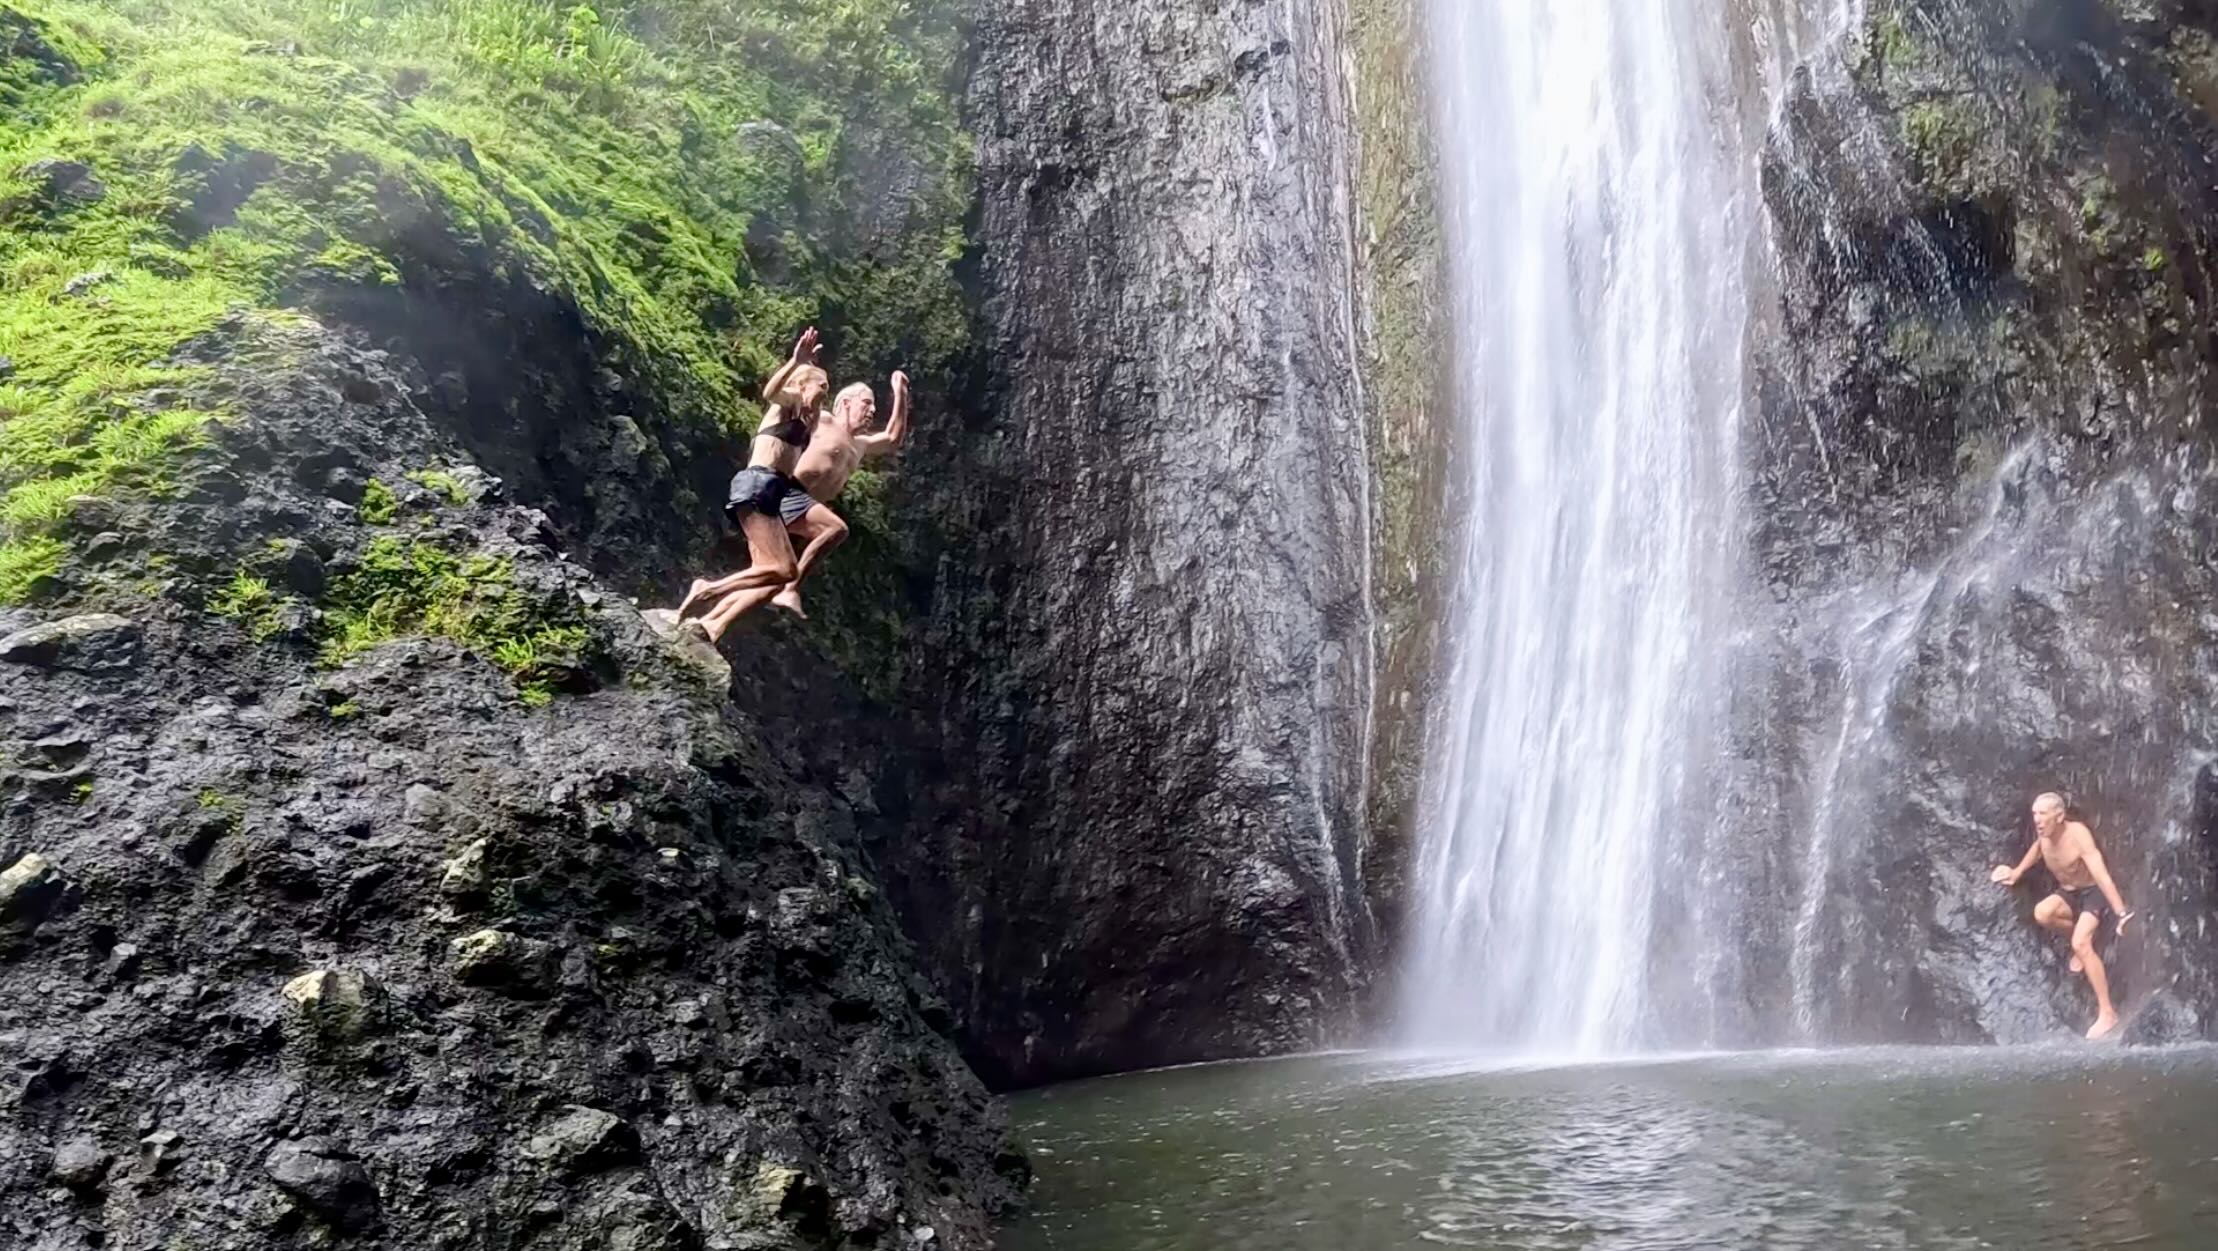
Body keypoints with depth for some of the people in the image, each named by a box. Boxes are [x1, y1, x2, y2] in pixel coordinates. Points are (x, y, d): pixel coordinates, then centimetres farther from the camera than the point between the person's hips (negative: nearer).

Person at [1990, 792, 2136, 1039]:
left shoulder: (2077, 834, -30)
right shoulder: (2043, 832, -10)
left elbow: (2101, 874, -37)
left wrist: (2121, 913, -43)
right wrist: (2018, 872, 18)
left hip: (2093, 892, -6)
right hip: (2067, 893, 6)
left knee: (2081, 944, -26)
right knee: (2042, 913, -27)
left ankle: (2107, 1013, -19)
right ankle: (2082, 933, 6)